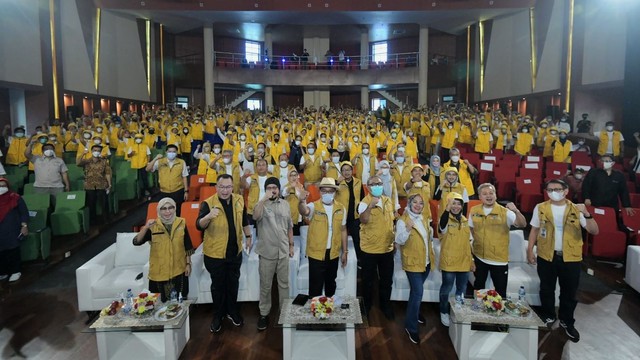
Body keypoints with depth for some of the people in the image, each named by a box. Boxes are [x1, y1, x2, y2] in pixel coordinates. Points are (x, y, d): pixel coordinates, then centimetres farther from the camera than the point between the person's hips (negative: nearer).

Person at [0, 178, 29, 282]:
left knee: (13, 251, -6)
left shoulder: (15, 198, 2)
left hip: (12, 230, -3)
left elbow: (24, 212, 1)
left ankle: (15, 271, 5)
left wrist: (24, 226, -9)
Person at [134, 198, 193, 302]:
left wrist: (188, 264, 3)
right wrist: (146, 227, -28)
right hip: (159, 271, -1)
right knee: (163, 301, 7)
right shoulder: (153, 226, -6)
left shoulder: (181, 223, -2)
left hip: (179, 270, 1)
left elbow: (187, 247, 4)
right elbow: (136, 242, -15)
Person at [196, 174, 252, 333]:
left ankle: (232, 311, 39)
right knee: (218, 285, 12)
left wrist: (248, 237, 14)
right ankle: (217, 315, 31)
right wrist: (209, 216, -48)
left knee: (233, 283, 19)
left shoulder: (239, 200, -3)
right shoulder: (208, 203, -17)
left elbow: (244, 221, 12)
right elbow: (199, 226, -29)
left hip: (235, 252, 4)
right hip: (215, 254, -4)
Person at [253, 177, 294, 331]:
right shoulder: (261, 204, -5)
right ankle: (264, 314, 21)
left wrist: (291, 245, 10)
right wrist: (264, 199, -32)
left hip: (283, 251, 3)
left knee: (284, 283, 13)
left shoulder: (285, 204, 6)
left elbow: (289, 226, 12)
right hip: (267, 252, -3)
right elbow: (255, 216, -28)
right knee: (265, 285, 8)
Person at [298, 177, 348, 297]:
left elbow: (343, 230, 7)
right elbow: (304, 211, -33)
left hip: (334, 253, 4)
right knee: (316, 285, 2)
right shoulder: (314, 206, -9)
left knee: (331, 283, 20)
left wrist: (344, 252, 7)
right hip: (316, 253, -3)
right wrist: (302, 202, -56)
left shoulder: (341, 208, 1)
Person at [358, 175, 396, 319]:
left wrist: (394, 238, 15)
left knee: (387, 280, 16)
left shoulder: (389, 201, 5)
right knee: (368, 281, 9)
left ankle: (385, 306, 34)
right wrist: (370, 206, -42)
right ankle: (367, 307, 27)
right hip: (369, 249, -5)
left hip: (387, 248, 5)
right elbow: (363, 220, -31)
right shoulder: (365, 202, -13)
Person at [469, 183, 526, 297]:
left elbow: (522, 225, -24)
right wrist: (478, 241, 8)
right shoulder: (474, 211, -2)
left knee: (500, 291, 8)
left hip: (499, 259, -3)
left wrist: (516, 211, -39)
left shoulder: (505, 212, -12)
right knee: (478, 287, 21)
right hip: (479, 257, 3)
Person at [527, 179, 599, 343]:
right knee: (546, 290, 15)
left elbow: (594, 231, -9)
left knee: (569, 292, 13)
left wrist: (587, 214, -25)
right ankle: (548, 316, 37)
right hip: (546, 256, 0)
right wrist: (530, 250, -1)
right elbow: (534, 230, 4)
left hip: (571, 258, 0)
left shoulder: (576, 209, -4)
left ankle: (567, 321, 33)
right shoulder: (540, 208, -3)